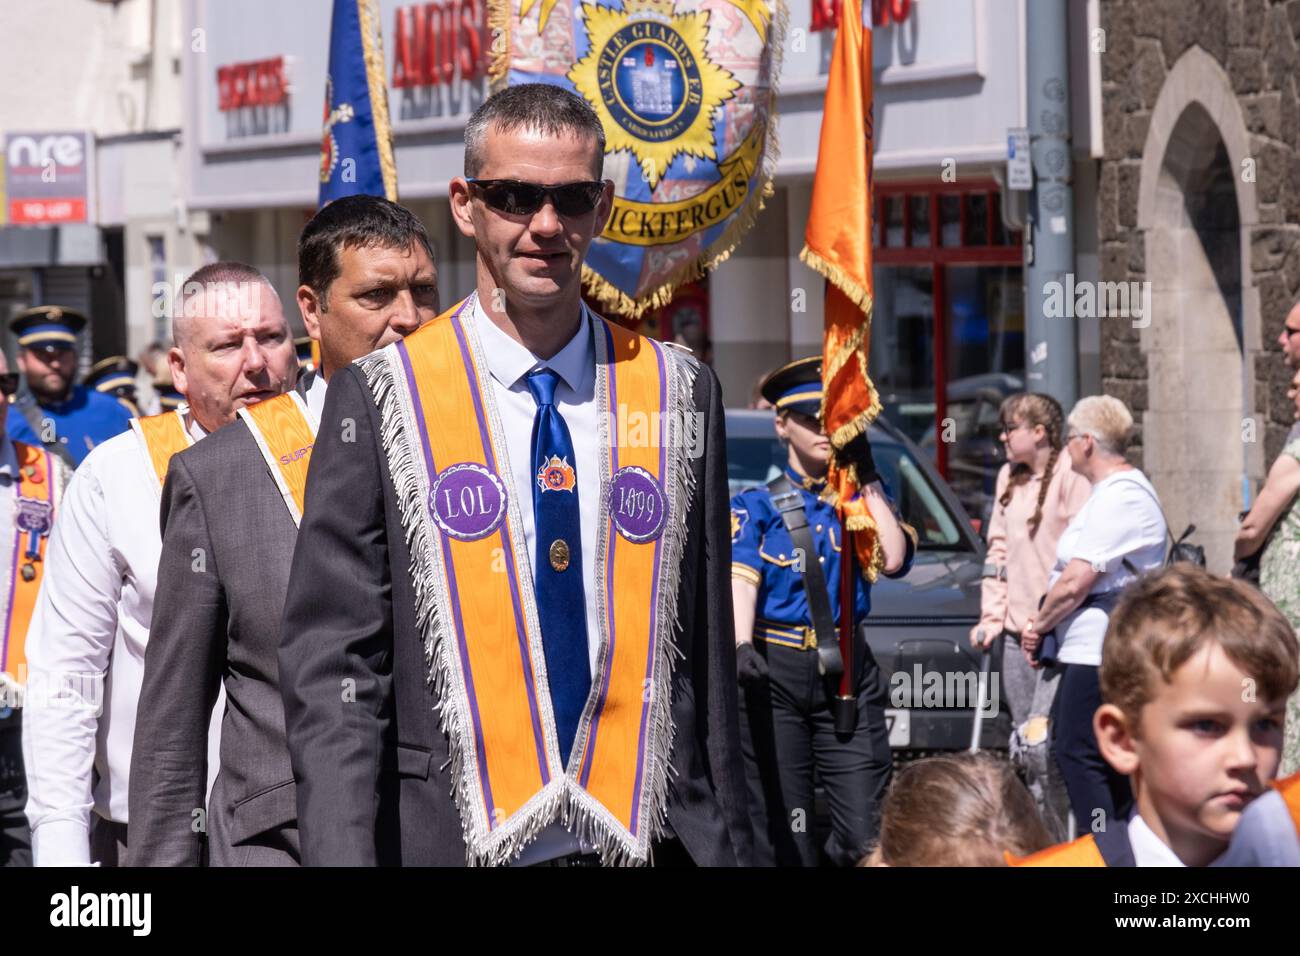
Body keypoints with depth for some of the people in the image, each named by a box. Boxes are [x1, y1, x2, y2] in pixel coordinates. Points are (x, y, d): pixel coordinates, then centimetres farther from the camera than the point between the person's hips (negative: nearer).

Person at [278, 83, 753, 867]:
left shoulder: (681, 397, 8)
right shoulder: (381, 399, 0)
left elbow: (706, 662, 9)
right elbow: (331, 671, -4)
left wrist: (729, 846, 3)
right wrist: (342, 855, -14)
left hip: (645, 840, 2)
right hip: (449, 839, -2)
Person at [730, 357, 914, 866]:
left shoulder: (862, 498, 14)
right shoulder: (757, 506, 6)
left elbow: (894, 560, -4)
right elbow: (740, 580, -10)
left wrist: (867, 479, -2)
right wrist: (742, 645, -29)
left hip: (849, 670, 2)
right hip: (775, 671, -2)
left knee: (867, 833, -8)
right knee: (784, 834, -1)